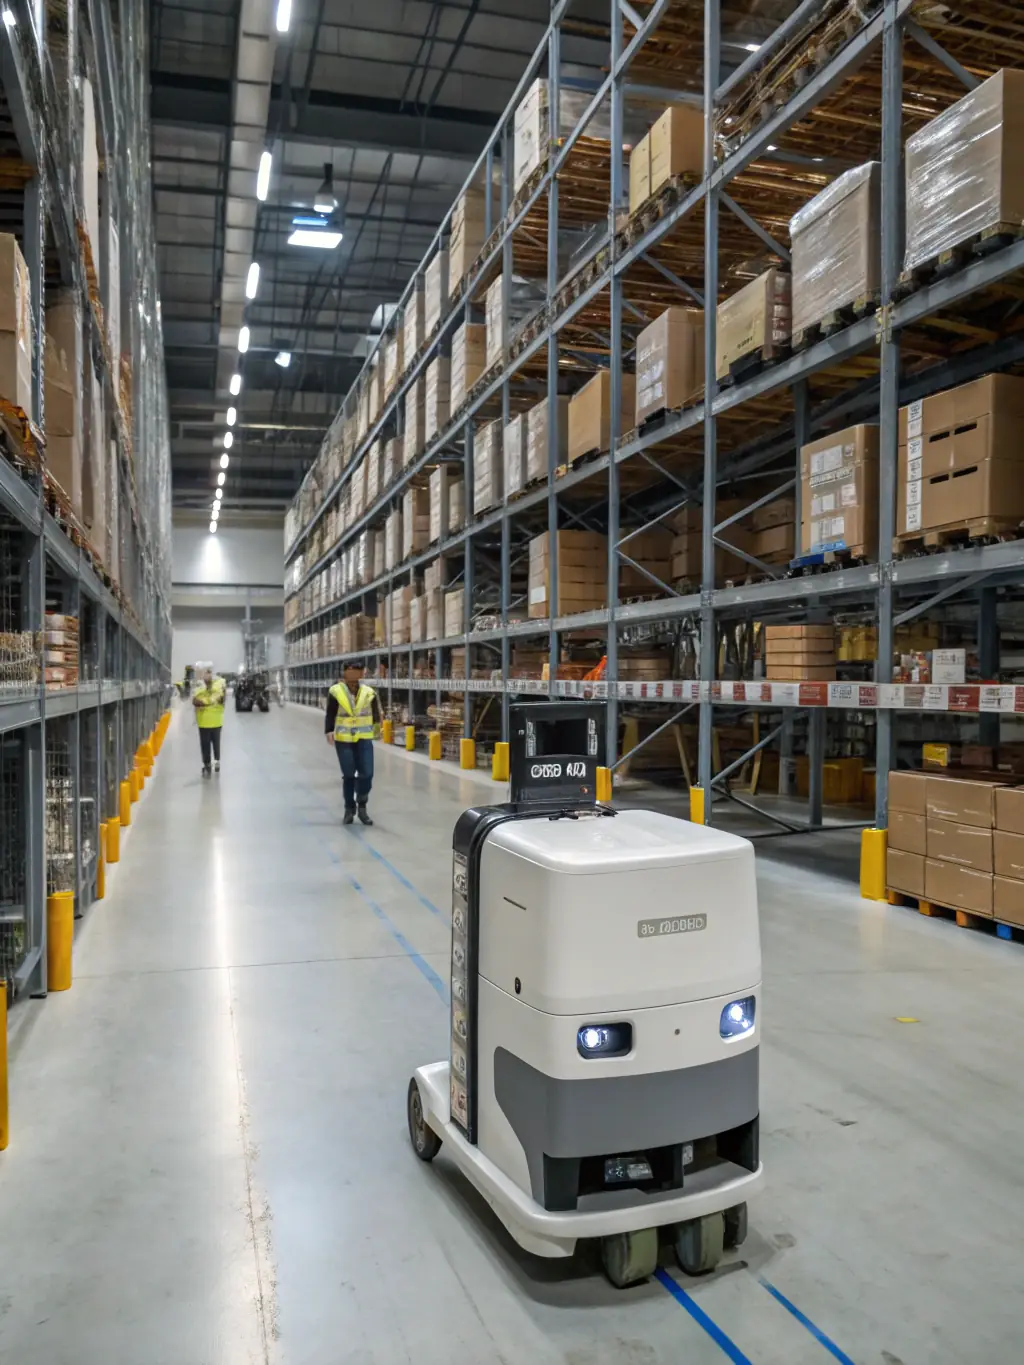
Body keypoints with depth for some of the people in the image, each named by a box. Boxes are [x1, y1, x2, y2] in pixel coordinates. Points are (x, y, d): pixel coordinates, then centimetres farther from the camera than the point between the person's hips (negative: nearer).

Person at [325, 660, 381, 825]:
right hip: (343, 739, -1)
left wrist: (376, 731, 14)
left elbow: (376, 714, 11)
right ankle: (350, 809, 22)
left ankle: (362, 807, 16)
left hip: (364, 739, 1)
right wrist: (329, 731, -17)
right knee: (348, 775, 5)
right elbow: (330, 714, -5)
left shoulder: (369, 692, 0)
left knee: (366, 773, -5)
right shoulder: (336, 692, -5)